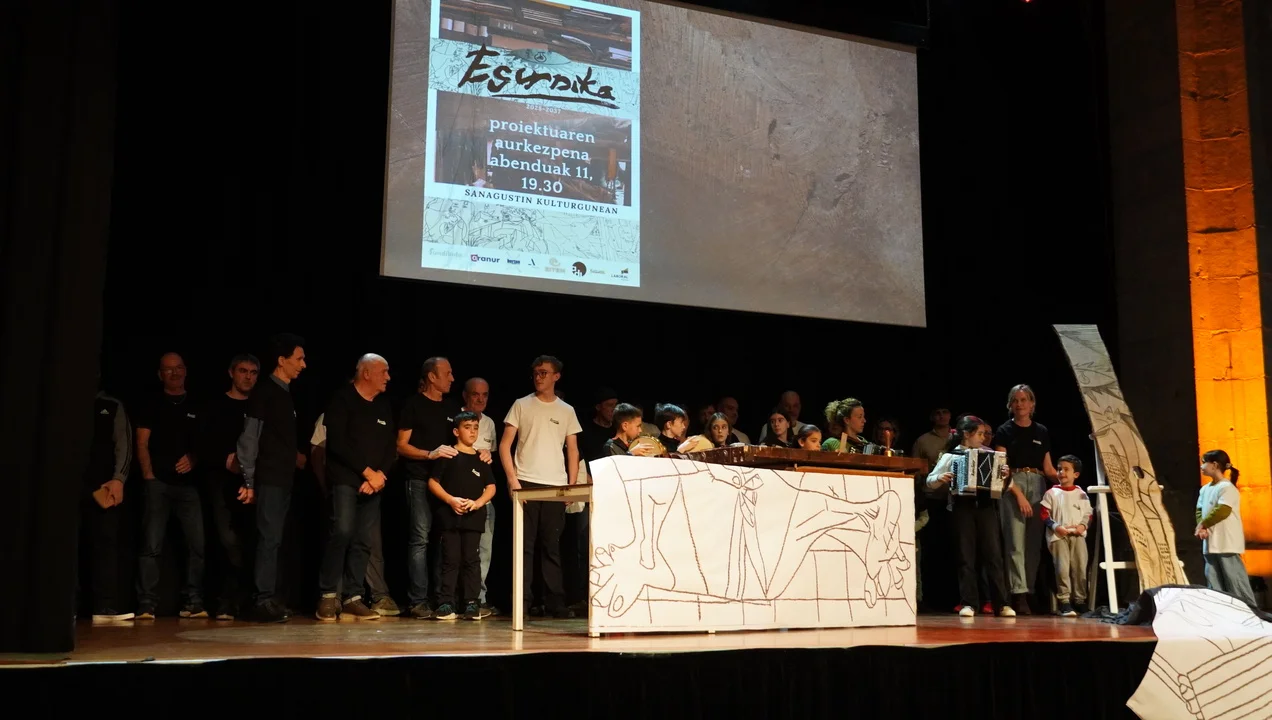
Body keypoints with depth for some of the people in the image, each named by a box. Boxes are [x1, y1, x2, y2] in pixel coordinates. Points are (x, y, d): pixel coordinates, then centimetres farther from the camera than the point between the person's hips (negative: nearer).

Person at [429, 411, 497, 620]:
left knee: (471, 559, 3)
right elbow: (433, 482, 0)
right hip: (450, 515, -2)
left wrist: (477, 502, -7)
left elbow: (491, 487, 12)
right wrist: (450, 500, -13)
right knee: (451, 559, -2)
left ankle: (472, 603, 6)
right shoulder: (447, 455, 2)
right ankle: (446, 603, 1)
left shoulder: (481, 459, 11)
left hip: (474, 516, 2)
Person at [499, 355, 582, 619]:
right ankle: (521, 601, 2)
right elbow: (505, 445, 2)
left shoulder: (566, 411, 11)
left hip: (556, 486, 2)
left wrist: (572, 485, 3)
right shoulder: (521, 406, 5)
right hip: (526, 483, -2)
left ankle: (554, 602, 8)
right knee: (525, 545, -2)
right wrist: (512, 479, -8)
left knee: (552, 546, 4)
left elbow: (573, 451, 12)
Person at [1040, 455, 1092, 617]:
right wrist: (1056, 526, -12)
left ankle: (1080, 600, 11)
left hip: (1078, 535, 2)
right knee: (1062, 568, -10)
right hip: (1058, 535, -2)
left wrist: (1083, 525, -7)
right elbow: (1044, 514, 2)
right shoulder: (1052, 493, 5)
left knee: (1080, 567, -1)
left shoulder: (1081, 494, 12)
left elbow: (1088, 514, 13)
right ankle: (1064, 601, -6)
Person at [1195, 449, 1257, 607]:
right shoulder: (1205, 489, 15)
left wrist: (1202, 524, -9)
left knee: (1234, 578, -8)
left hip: (1226, 542, -9)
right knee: (1213, 580, 8)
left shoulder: (1227, 487, -10)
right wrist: (1201, 527, -6)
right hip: (1210, 542, 9)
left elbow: (1222, 511, -19)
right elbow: (1200, 510, 14)